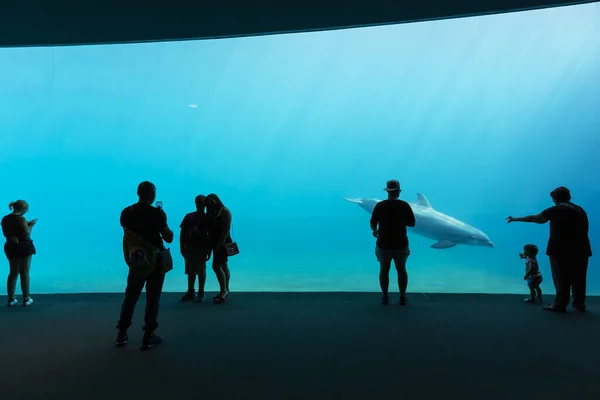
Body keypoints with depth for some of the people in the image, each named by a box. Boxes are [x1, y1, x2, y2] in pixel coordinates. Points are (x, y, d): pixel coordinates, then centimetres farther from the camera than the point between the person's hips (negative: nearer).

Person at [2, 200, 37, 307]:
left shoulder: (5, 219, 5)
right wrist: (30, 225, -3)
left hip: (10, 248, 6)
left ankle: (11, 299, 16)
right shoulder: (21, 219, -18)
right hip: (24, 247, -6)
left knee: (13, 273, 15)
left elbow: (5, 234, 14)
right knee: (24, 273, 3)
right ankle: (26, 299, 9)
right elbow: (26, 235, -20)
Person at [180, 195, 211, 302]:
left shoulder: (207, 218, 0)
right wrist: (182, 247, 1)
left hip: (201, 249, -3)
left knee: (201, 271, 1)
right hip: (189, 248, 3)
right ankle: (190, 292, 20)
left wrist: (209, 250, -6)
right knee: (190, 271, 9)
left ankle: (201, 293, 11)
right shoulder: (188, 216, 7)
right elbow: (183, 233, 7)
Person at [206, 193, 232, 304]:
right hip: (216, 243, 8)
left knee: (216, 266, -13)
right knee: (223, 266, 10)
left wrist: (219, 244, -21)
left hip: (223, 242, -8)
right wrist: (211, 244, 1)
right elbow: (211, 230, 11)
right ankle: (225, 291, 15)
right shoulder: (212, 213, 14)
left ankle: (223, 291, -8)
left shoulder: (224, 211, -11)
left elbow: (226, 229, -18)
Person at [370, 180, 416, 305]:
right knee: (401, 270, 13)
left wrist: (374, 231, 20)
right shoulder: (404, 205, -8)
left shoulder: (379, 205, -8)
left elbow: (373, 223, -1)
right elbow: (412, 223, -3)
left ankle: (385, 297, 15)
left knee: (384, 270, 11)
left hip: (383, 244, 0)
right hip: (400, 244, 0)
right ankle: (402, 297, 17)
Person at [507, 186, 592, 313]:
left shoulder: (557, 210, -8)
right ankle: (579, 304, 20)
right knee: (578, 278, 12)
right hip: (581, 251, 6)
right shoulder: (580, 210, 12)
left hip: (561, 251, -6)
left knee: (562, 279, -1)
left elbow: (534, 218, -3)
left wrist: (516, 219, 6)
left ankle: (560, 305, 2)